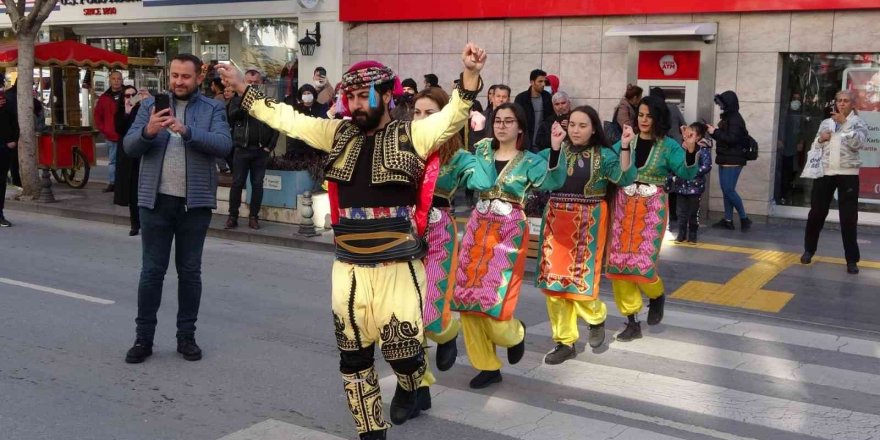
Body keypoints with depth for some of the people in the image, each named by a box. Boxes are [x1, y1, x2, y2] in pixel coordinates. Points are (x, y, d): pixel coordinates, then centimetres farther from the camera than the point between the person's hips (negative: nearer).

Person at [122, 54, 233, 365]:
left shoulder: (213, 109, 2)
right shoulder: (151, 105, 6)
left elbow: (224, 145, -15)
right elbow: (129, 146, -2)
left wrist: (186, 130, -28)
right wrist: (148, 132, -24)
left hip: (196, 203, -1)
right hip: (156, 201, 1)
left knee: (190, 271, 9)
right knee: (151, 271, 6)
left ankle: (186, 336, 20)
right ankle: (144, 338, 16)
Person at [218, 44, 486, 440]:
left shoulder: (412, 135, -3)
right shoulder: (338, 134, 9)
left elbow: (454, 115, -17)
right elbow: (286, 119, 16)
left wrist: (470, 73, -34)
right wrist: (242, 89, 19)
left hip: (399, 267, -4)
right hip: (348, 268, 5)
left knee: (403, 350, -3)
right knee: (353, 356, 11)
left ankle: (407, 388, 34)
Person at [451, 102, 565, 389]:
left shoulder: (530, 161, -3)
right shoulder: (482, 150, 9)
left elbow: (553, 182, -20)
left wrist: (556, 151, -36)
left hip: (509, 232, -4)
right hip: (477, 228, 4)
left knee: (493, 299, -9)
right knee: (467, 297, 3)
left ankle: (515, 334, 29)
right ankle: (487, 366, 17)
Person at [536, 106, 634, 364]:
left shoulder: (603, 154, -2)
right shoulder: (557, 150, 1)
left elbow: (625, 179, -14)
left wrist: (625, 147, -21)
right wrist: (554, 147, -23)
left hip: (588, 223, -2)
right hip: (556, 220, 3)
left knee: (580, 279, -3)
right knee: (553, 281, 2)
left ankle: (596, 317, 32)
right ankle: (565, 342, 15)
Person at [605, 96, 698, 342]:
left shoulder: (668, 146, -1)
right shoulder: (625, 141, 3)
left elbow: (686, 174, -13)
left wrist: (691, 151, -29)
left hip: (652, 208, -3)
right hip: (623, 206, 3)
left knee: (642, 262, -10)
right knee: (618, 262, 1)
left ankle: (657, 295, 27)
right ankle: (632, 322, 13)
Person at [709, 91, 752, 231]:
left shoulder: (735, 119, -15)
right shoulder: (727, 117, 13)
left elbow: (731, 139, -23)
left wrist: (715, 132, -17)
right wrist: (714, 131, 5)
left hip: (733, 161, -10)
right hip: (725, 159, 10)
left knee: (729, 190, -9)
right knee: (726, 190, 9)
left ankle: (744, 218, 2)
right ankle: (728, 220, 13)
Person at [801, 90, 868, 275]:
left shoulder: (858, 123, 3)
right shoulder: (826, 123, 12)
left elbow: (859, 143, -15)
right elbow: (815, 147, 16)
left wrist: (845, 123, -21)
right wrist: (821, 139, -5)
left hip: (847, 174, -3)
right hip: (825, 173, 3)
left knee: (849, 217, -3)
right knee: (816, 213, 7)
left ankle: (852, 259, 3)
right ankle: (809, 250, 23)